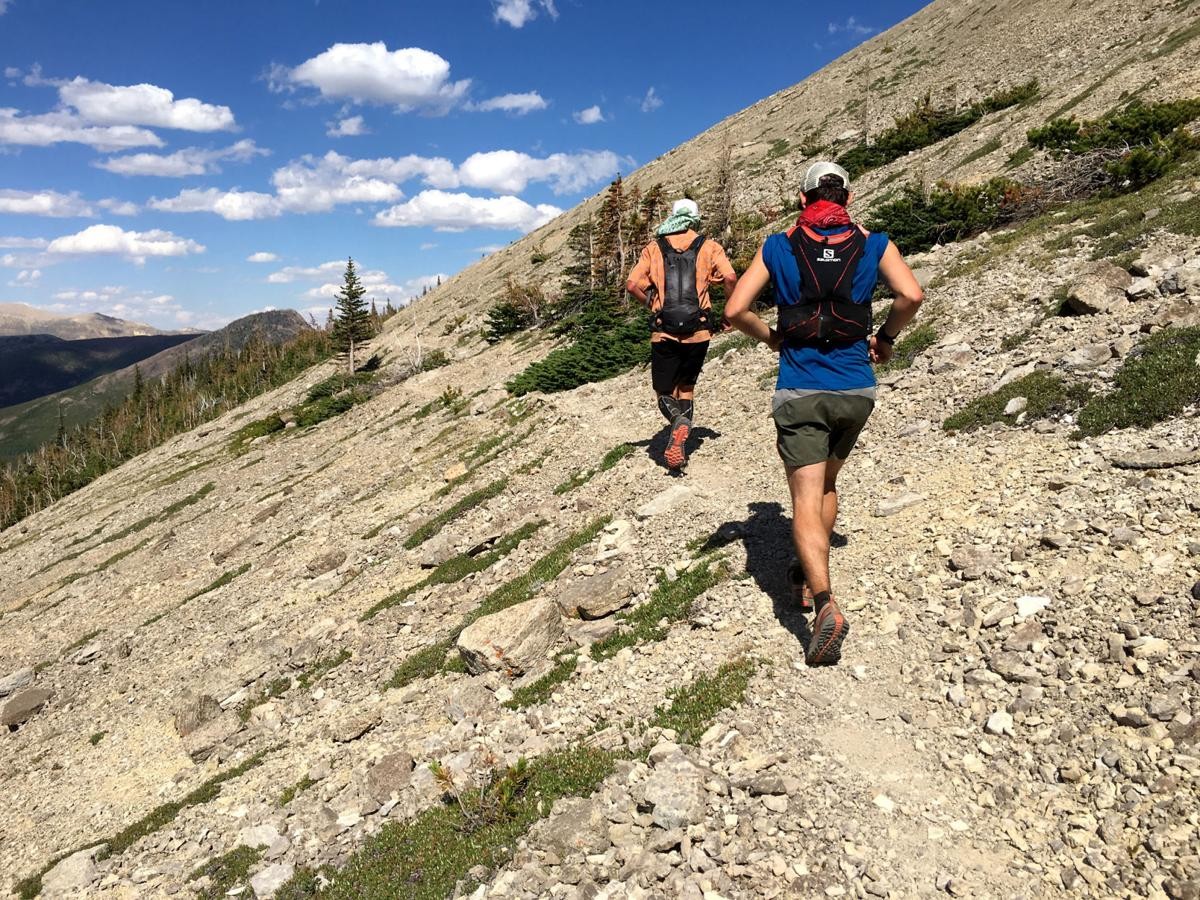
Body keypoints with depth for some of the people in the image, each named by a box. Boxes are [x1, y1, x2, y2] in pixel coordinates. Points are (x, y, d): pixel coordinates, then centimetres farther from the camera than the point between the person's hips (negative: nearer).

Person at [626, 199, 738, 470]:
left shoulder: (654, 248, 8)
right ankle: (681, 440, 1)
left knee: (664, 392, 13)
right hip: (698, 332, 1)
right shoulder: (709, 247, 6)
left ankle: (678, 421, -19)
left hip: (664, 333, 0)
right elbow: (730, 279, -9)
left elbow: (632, 285, -1)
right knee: (686, 386, 20)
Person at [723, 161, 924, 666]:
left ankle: (825, 604, -21)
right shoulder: (873, 243, 4)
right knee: (827, 484, 23)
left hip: (799, 391, -2)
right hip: (856, 389, 2)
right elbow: (911, 295, -10)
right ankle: (808, 578, 33)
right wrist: (886, 337, 8)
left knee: (806, 500, -4)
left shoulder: (778, 246, 3)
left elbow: (735, 309, -2)